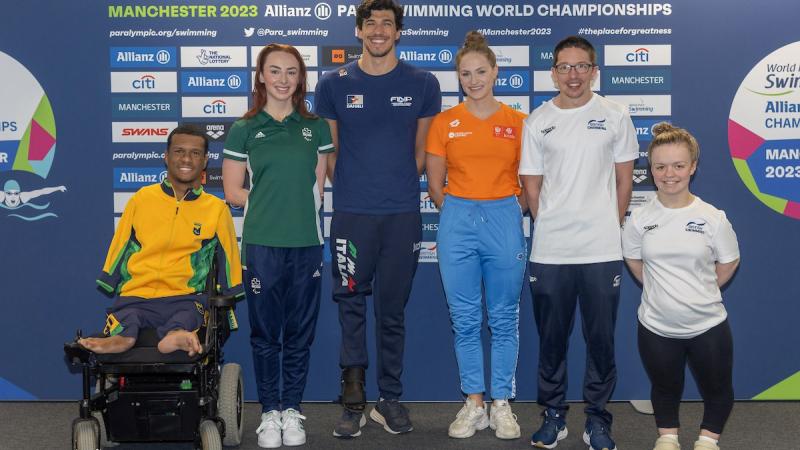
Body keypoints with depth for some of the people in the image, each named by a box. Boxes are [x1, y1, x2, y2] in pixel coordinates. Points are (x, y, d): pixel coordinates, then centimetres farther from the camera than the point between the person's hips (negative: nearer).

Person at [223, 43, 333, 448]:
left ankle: (292, 410, 19)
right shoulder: (244, 130, 3)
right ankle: (270, 412, 17)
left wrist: (297, 208, -3)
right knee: (265, 332, 5)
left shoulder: (315, 128, 8)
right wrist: (269, 206, -1)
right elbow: (233, 191, 3)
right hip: (261, 244, -1)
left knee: (300, 332, 7)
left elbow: (317, 187, 10)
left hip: (306, 243, 2)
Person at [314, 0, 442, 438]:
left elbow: (422, 151, 11)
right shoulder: (333, 83, 4)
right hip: (351, 215, 0)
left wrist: (399, 186, 6)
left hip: (402, 216, 1)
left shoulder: (422, 84, 5)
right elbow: (328, 150, 9)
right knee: (351, 307, 2)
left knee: (392, 311, 8)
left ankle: (389, 399, 18)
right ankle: (353, 402, 11)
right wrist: (349, 189, 5)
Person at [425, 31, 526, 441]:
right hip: (457, 221, 1)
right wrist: (460, 212, 1)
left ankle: (501, 405, 16)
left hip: (504, 219, 0)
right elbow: (435, 185, 8)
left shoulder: (517, 122, 3)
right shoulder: (444, 123, 4)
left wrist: (505, 211, -1)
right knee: (465, 320, 6)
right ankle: (473, 404, 16)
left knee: (504, 319, 5)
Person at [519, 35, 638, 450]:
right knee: (551, 338, 10)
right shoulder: (537, 122, 4)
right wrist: (550, 228, 5)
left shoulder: (615, 116, 3)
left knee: (601, 339, 7)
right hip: (549, 253, 1)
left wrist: (610, 227, 5)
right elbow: (532, 186, 8)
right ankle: (553, 416, 24)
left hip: (602, 251, -1)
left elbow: (624, 179, 8)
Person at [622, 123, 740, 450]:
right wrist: (660, 291, 5)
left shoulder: (712, 218, -12)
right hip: (656, 327, 1)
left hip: (707, 326, -1)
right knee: (665, 388, 21)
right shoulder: (640, 219, -7)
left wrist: (700, 293, 1)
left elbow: (728, 264, 1)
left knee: (716, 390, 16)